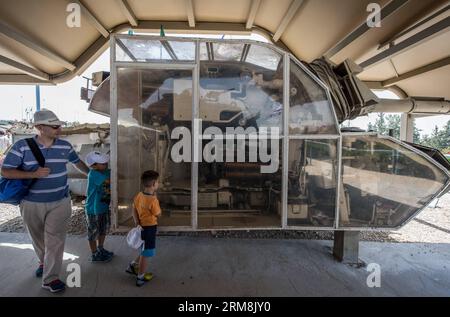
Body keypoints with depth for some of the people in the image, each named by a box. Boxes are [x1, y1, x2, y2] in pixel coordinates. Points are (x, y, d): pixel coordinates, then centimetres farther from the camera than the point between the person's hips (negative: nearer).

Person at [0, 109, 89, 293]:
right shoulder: (22, 146, -9)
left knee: (55, 240, -1)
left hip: (60, 202, 0)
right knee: (38, 238, 19)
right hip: (32, 204, 0)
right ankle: (44, 262, 46)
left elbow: (77, 162, 15)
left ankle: (50, 278, 11)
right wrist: (34, 174, -23)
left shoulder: (65, 146, -2)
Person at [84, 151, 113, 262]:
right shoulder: (93, 174, -25)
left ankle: (100, 249, 43)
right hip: (93, 210, -7)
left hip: (104, 207, 7)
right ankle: (94, 255, 28)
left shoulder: (107, 171, -3)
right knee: (93, 233, 11)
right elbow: (110, 181, -30)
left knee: (103, 230, 22)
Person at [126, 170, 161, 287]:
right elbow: (158, 214, -13)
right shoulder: (153, 200, -26)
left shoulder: (139, 196, -1)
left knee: (144, 251, 28)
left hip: (142, 227, 8)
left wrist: (137, 223, 0)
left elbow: (134, 210, 4)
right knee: (146, 254, 9)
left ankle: (132, 266, 39)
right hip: (150, 228, -8)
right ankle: (140, 278, 23)